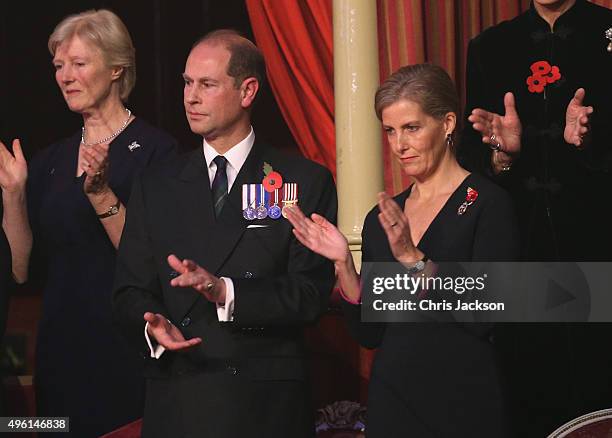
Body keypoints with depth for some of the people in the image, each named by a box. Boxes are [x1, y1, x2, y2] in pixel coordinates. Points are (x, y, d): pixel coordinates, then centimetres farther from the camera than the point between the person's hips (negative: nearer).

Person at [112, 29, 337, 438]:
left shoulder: (306, 181, 1)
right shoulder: (156, 187, 11)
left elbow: (311, 293, -7)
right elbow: (131, 289, 8)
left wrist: (226, 293, -21)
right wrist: (153, 324, -14)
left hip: (268, 405, -2)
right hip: (176, 402, 2)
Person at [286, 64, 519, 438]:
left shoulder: (487, 204, -8)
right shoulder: (382, 219, 9)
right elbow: (369, 333, 7)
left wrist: (414, 259, -23)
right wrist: (344, 263, -5)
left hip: (461, 405, -5)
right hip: (392, 403, 5)